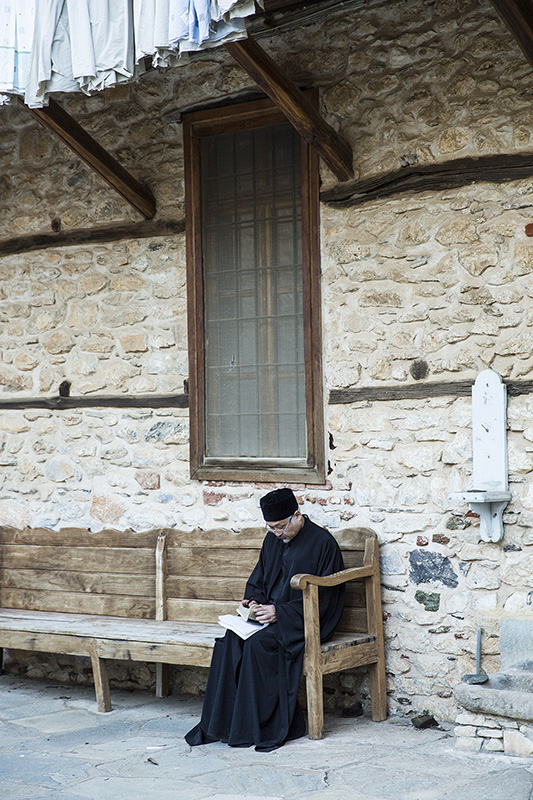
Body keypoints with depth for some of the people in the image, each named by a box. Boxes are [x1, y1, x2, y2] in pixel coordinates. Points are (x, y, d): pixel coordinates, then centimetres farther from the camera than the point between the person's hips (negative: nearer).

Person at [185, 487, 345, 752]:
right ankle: (223, 722, -20)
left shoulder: (322, 543, -9)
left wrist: (280, 611, -19)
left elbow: (321, 598, -12)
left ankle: (268, 726, -23)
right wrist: (253, 600, 1)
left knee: (259, 643, -31)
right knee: (232, 639, -22)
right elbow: (258, 581, 24)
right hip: (271, 615, 7)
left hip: (306, 621, -7)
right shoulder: (273, 539, 13)